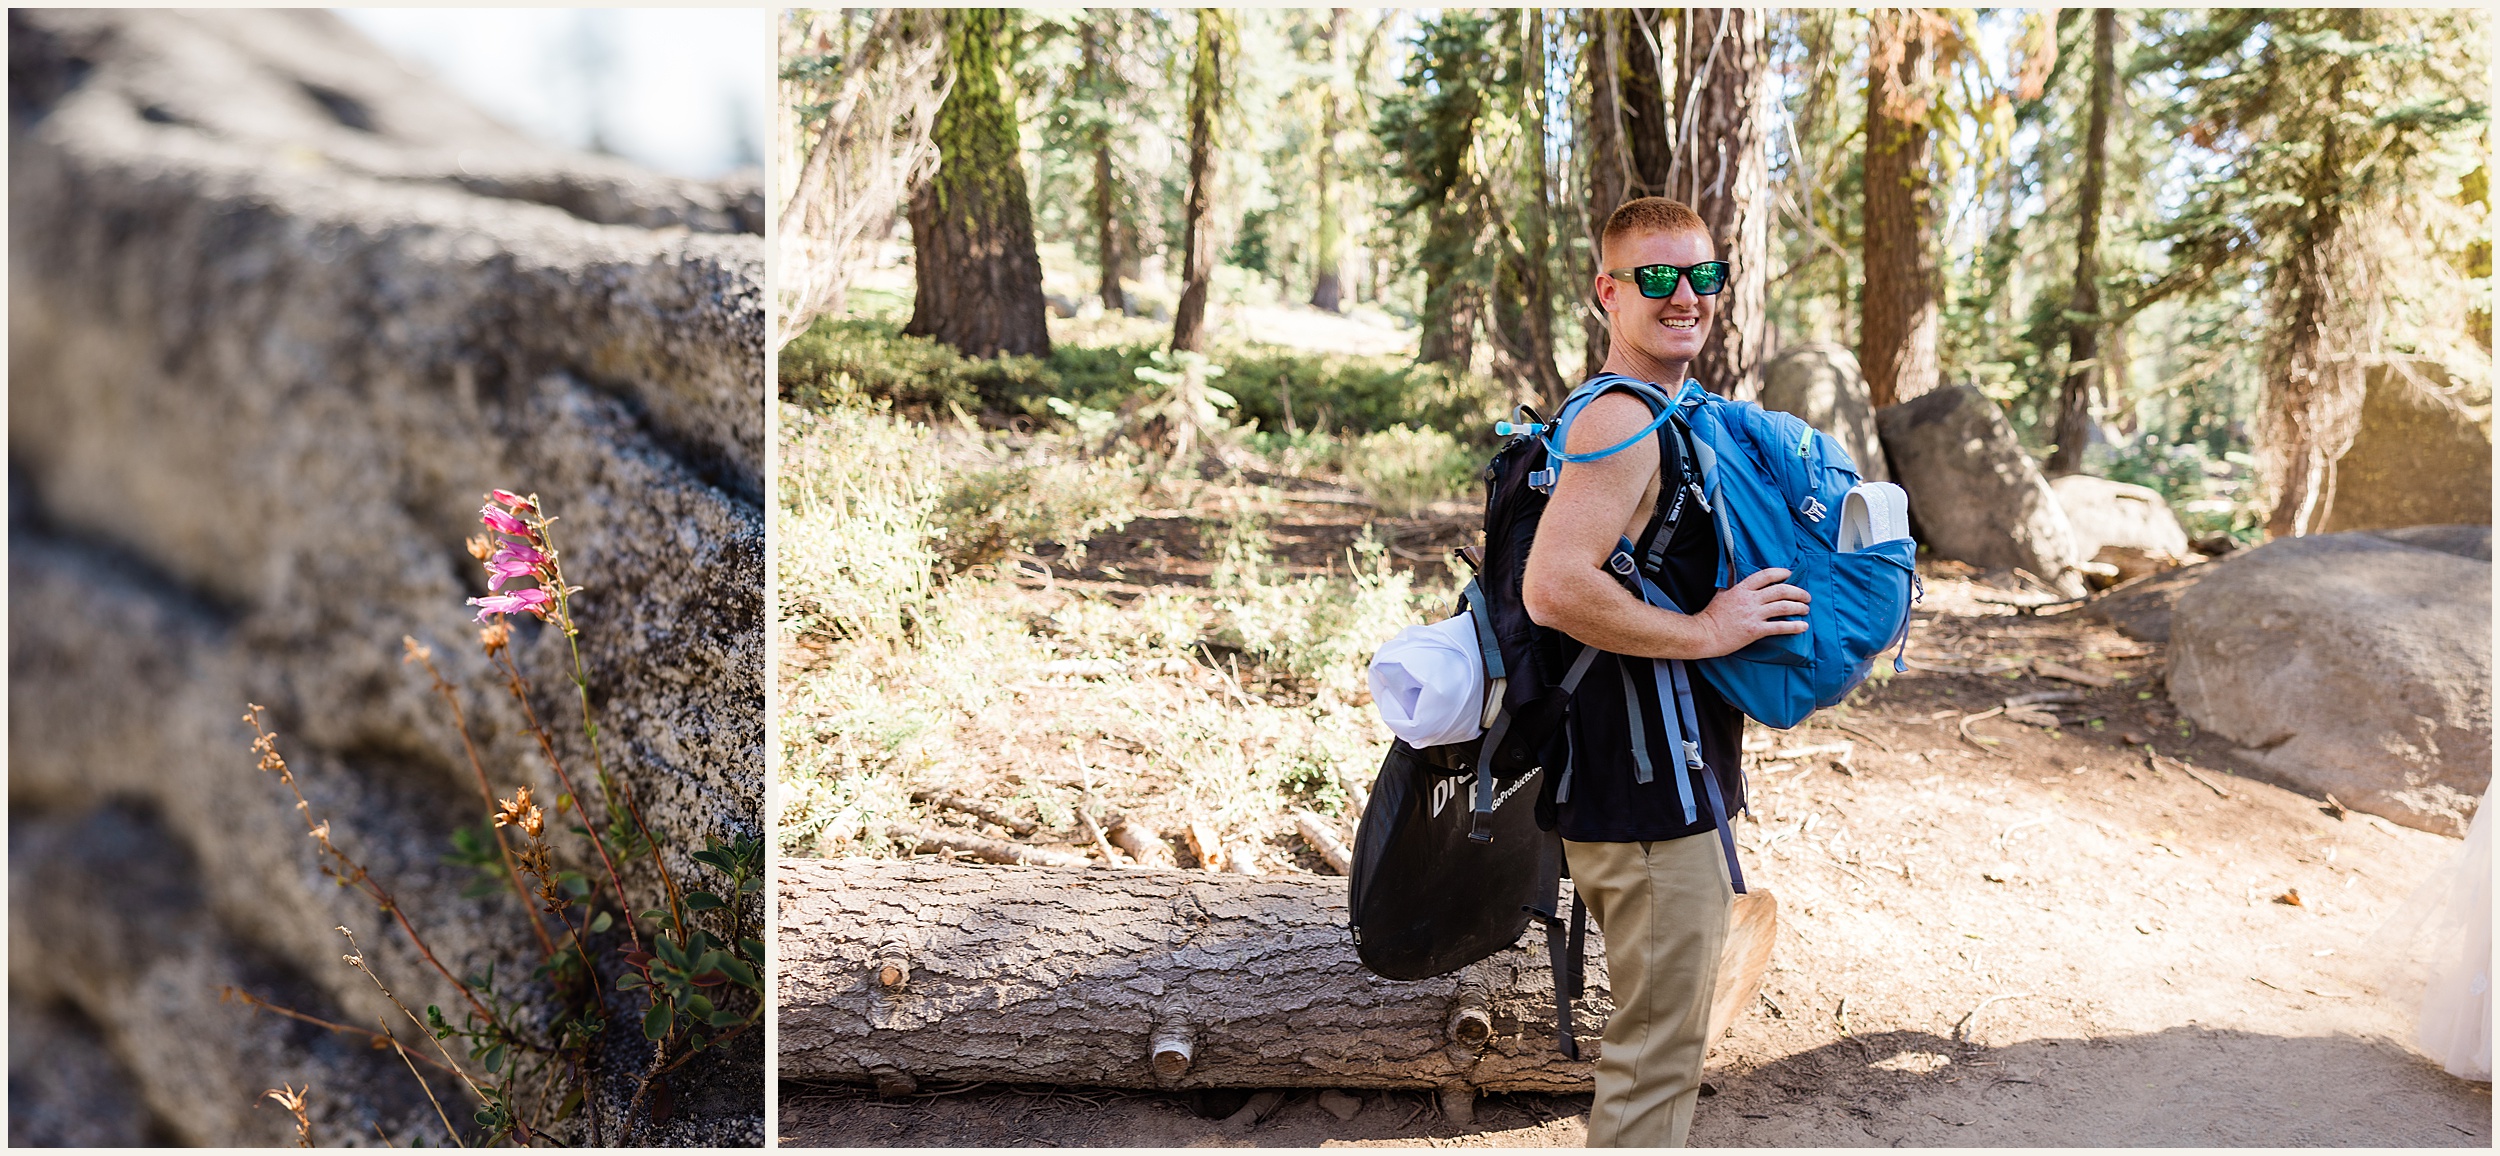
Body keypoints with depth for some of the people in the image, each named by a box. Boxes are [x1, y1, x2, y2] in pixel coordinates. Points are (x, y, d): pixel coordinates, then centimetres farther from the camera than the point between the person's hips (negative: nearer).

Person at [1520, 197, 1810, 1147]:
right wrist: (1706, 630, -22)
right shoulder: (1621, 420, -19)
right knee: (1659, 1049, 2)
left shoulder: (1669, 417, 15)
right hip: (1646, 793, -11)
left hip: (1668, 781, 11)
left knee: (1664, 1038, 24)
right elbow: (1556, 589, -31)